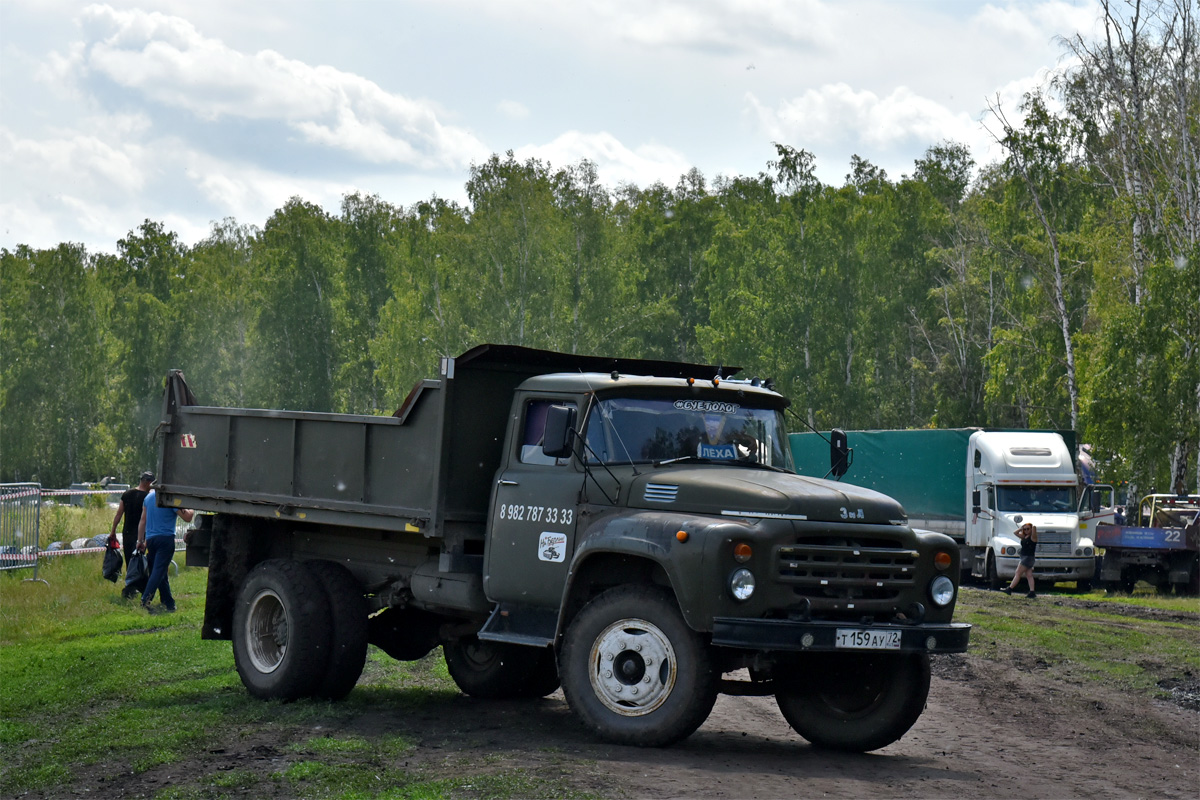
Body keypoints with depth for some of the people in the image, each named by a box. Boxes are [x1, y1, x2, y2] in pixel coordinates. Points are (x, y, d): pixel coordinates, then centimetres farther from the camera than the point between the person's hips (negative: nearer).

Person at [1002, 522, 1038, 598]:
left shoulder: (1032, 537, -10)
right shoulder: (1024, 537, 15)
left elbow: (1034, 527, -24)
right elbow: (1016, 532, 20)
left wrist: (1033, 527, -2)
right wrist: (1022, 527, 10)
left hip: (1028, 557, -9)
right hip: (1024, 558, 9)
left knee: (1018, 574, -6)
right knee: (1029, 575, 4)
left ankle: (1009, 589, -4)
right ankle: (1032, 592, 1)